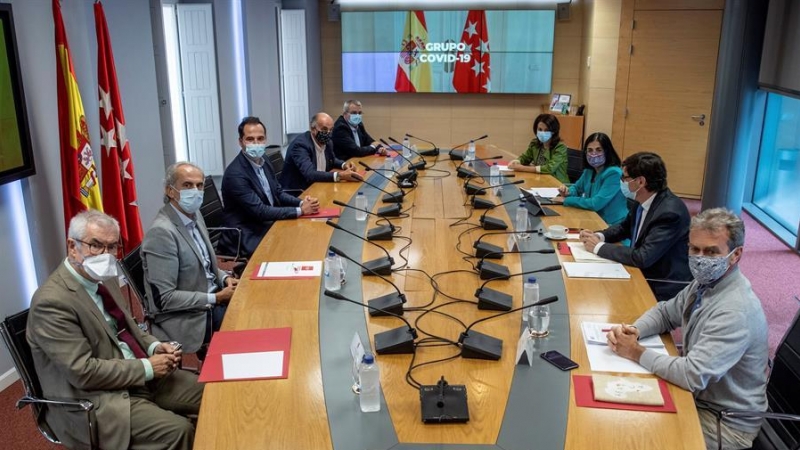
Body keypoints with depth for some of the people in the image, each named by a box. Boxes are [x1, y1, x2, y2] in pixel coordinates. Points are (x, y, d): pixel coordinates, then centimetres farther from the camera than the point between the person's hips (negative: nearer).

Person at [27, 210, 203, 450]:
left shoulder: (104, 278, 6)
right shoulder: (52, 301, -21)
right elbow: (83, 372, -23)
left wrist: (153, 347, -1)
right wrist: (147, 367, -18)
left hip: (140, 376, 8)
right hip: (94, 399, -8)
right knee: (177, 430, -24)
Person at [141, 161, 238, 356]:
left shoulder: (194, 214, 4)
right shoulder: (161, 232, -22)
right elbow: (164, 298, -23)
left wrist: (224, 278, -2)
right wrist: (216, 298, -19)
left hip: (211, 298, 8)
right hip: (189, 317, -8)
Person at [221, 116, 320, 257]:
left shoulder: (262, 161, 4)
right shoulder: (235, 174, -22)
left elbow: (278, 193, 12)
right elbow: (260, 212, -23)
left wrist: (301, 203, -8)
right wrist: (301, 210, -20)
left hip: (269, 225, 8)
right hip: (249, 237, -8)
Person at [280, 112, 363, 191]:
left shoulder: (327, 142, 2)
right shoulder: (300, 144, -21)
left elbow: (332, 160, 23)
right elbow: (309, 174, -32)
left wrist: (344, 165, 0)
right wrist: (339, 175, -41)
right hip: (297, 192, -8)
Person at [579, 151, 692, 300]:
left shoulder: (670, 212, -26)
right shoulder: (642, 201, -1)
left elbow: (643, 258, -31)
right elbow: (624, 227, 17)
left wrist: (599, 246, -21)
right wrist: (599, 236, -3)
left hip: (662, 289, -7)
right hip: (642, 275, 7)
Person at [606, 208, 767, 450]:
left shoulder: (735, 311, -30)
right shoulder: (706, 282, -3)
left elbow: (692, 375, -34)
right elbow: (665, 312, 11)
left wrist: (636, 352, -20)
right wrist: (633, 330, -10)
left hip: (724, 422, -7)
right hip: (698, 397, 7)